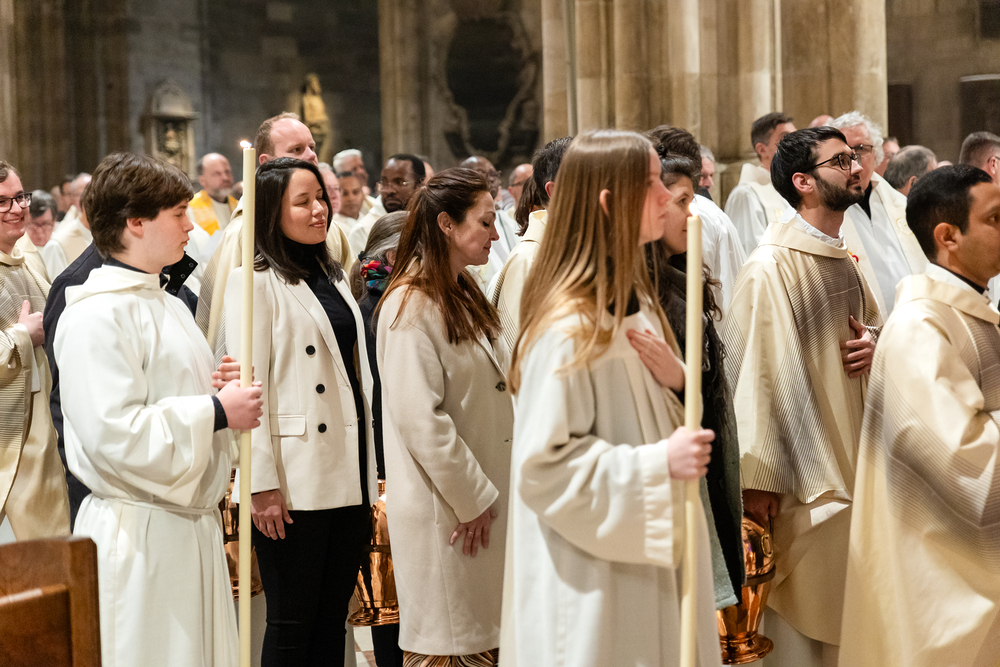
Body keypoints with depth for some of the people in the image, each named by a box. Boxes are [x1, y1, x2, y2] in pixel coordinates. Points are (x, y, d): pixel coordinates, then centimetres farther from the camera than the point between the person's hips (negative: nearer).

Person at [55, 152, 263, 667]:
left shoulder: (169, 305, 18)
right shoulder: (97, 316, -16)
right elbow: (114, 432, -25)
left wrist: (216, 386, 7)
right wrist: (217, 411, -17)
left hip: (193, 523, 10)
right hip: (138, 537, -9)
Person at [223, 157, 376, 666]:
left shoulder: (333, 276, 17)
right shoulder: (254, 281, -6)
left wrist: (369, 470, 15)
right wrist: (262, 484, -17)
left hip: (349, 474, 7)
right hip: (295, 485, -7)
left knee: (333, 619, 11)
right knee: (292, 624, 0)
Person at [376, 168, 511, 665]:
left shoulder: (464, 298, 15)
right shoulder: (411, 306, -14)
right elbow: (420, 419, -20)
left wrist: (488, 494, 11)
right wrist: (471, 499, -14)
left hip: (483, 500, 9)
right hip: (443, 509, -8)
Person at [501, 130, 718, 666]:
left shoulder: (635, 300, 7)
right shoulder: (570, 330, -21)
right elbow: (545, 464, -21)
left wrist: (675, 382, -5)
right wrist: (656, 462, -23)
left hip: (653, 551, 9)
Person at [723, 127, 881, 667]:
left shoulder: (845, 259, 10)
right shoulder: (771, 267, -16)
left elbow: (875, 320, 26)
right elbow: (754, 374, -18)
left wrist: (872, 343, 0)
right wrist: (756, 479, -19)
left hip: (849, 456, 8)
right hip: (800, 469, -8)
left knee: (844, 613, 15)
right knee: (799, 617, 1)